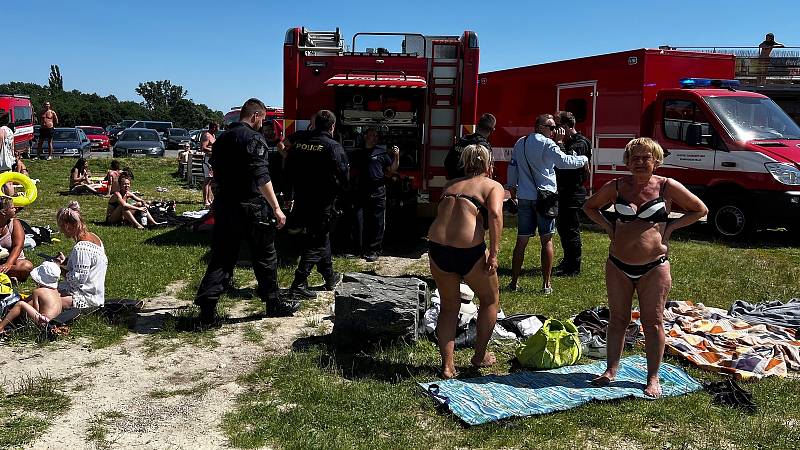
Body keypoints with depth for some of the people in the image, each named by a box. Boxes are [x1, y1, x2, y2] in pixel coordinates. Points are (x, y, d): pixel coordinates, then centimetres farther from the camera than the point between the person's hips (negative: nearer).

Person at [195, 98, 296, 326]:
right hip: (251, 208, -6)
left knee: (221, 258, 7)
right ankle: (274, 303, 21)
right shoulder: (253, 138, -11)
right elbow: (261, 177, -20)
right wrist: (276, 208, -21)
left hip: (224, 206, 7)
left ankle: (207, 310, 1)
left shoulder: (221, 139, 13)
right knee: (265, 257, 9)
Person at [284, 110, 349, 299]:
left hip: (301, 203, 7)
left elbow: (288, 170, 10)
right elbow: (342, 176, -17)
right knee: (316, 243, 1)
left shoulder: (298, 143, 5)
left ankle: (330, 277, 33)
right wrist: (333, 192, 0)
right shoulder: (333, 147, -13)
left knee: (321, 238, 21)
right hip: (322, 204, -7)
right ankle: (299, 283, -5)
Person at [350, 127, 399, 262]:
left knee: (377, 224, -1)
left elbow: (392, 170, 5)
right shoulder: (357, 154, 15)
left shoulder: (382, 152, 7)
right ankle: (360, 249, 10)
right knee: (360, 223, 2)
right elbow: (352, 172, 22)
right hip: (361, 193, 2)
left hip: (378, 192, -2)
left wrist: (397, 156, -7)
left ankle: (374, 251, 4)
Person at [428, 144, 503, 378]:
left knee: (449, 306, 22)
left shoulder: (451, 185, 22)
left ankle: (447, 365, 18)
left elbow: (444, 212, 19)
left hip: (438, 248, 4)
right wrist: (494, 253, -13)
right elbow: (495, 214, -10)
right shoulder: (493, 186, 8)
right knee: (490, 300, 23)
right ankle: (480, 355, 33)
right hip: (469, 251, -4)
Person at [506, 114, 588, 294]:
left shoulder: (520, 143, 11)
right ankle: (546, 284, 4)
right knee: (546, 240, 3)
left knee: (521, 241, 8)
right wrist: (583, 159, -2)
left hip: (524, 197, 5)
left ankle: (514, 282, 10)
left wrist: (512, 187, 28)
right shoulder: (547, 144, -9)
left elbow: (512, 166, 17)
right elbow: (563, 162, -16)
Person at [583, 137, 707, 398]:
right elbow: (590, 206, 16)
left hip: (654, 267, -2)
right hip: (618, 266, 2)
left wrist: (669, 227, -3)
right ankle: (611, 370, 23)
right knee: (617, 319, 11)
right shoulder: (617, 187, 2)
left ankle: (653, 378, 16)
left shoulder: (667, 187, -3)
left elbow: (700, 210, 6)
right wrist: (609, 227, 2)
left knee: (653, 322, 4)